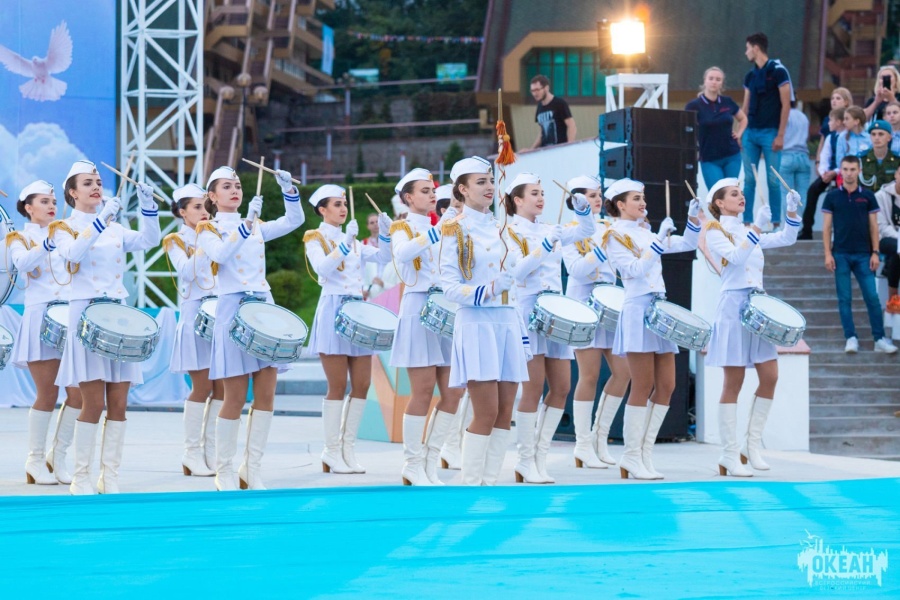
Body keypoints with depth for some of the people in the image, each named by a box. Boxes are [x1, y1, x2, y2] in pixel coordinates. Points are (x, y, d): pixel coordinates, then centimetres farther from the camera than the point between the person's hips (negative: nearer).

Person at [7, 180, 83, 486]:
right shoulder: (19, 238, 4)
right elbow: (23, 263, -18)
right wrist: (49, 242, -34)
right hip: (41, 317, -4)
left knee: (78, 392, -2)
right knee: (47, 394, -4)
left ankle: (58, 457, 12)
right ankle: (36, 461, 9)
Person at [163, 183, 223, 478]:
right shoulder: (176, 241, -1)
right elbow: (187, 271, -17)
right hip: (195, 314, -5)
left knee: (221, 386, 2)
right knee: (202, 386, -7)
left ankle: (212, 451, 9)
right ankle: (192, 453, 2)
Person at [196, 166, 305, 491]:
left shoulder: (257, 227, 17)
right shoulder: (208, 229, 1)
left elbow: (294, 221, 6)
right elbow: (220, 254, -19)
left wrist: (288, 189, -8)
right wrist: (246, 223, -27)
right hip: (233, 309, -5)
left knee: (266, 394, 0)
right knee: (236, 397, -5)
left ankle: (252, 470, 6)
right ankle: (224, 471, 6)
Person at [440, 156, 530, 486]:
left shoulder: (499, 230, 16)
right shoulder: (455, 231, -2)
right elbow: (450, 286, -9)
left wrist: (521, 331, 16)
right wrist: (484, 293, -26)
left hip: (507, 323, 6)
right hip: (476, 324, -6)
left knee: (505, 412, 3)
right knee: (486, 413, -11)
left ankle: (490, 481, 8)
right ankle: (470, 485, -3)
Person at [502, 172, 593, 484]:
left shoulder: (549, 229, 16)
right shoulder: (510, 232, -3)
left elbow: (586, 231, 18)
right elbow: (516, 271, -15)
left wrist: (584, 210, -1)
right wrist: (545, 246, -21)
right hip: (528, 310, -7)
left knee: (561, 387, 3)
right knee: (534, 388, -8)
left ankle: (540, 456, 10)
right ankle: (526, 461, -1)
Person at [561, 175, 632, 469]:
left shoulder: (608, 228, 13)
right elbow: (576, 270, -15)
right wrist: (602, 247, -24)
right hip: (584, 304, -6)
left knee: (622, 371, 0)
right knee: (590, 375, -6)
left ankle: (600, 435, 14)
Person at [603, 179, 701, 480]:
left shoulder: (645, 233, 17)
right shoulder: (614, 236, -4)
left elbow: (687, 244, 20)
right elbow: (634, 269, -17)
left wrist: (693, 218, 5)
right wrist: (659, 241, -20)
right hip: (638, 310, -8)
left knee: (666, 386, 4)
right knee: (643, 387, -8)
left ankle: (645, 453, 10)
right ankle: (632, 457, -2)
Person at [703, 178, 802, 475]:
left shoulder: (749, 232, 17)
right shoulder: (715, 232, -3)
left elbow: (787, 239, 12)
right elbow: (735, 257, -20)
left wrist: (792, 211, -1)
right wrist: (757, 228, -24)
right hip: (733, 306, -7)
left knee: (770, 377, 0)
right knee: (734, 383, -5)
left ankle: (753, 445, 11)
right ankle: (729, 456, -2)